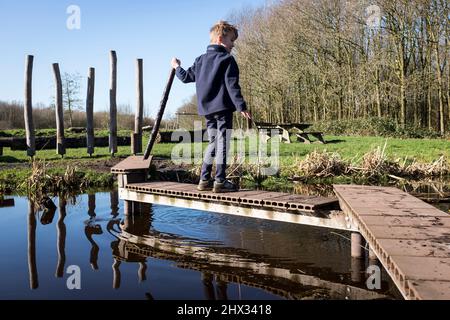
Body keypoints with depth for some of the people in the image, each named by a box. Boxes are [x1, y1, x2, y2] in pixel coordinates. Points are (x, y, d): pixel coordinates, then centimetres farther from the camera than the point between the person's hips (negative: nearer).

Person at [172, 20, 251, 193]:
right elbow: (232, 86, -15)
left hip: (207, 109, 7)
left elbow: (186, 77, 21)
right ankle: (220, 181, -1)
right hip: (223, 108, -7)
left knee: (212, 143, 15)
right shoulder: (227, 59, -6)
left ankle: (204, 179, 16)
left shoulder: (201, 60, 14)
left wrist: (177, 67, 40)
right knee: (222, 143, -3)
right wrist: (241, 107, -16)